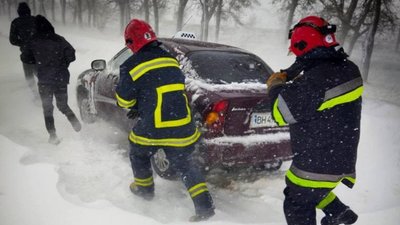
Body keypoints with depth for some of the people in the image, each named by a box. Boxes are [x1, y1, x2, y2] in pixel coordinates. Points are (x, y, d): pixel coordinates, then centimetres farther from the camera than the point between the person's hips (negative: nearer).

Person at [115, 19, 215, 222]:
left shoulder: (131, 66, -7)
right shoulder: (171, 59, 10)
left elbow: (124, 100, -1)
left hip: (152, 128, -4)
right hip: (182, 127, 4)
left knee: (138, 155, 26)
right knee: (184, 164, 16)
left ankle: (144, 189, 44)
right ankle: (204, 205, 9)